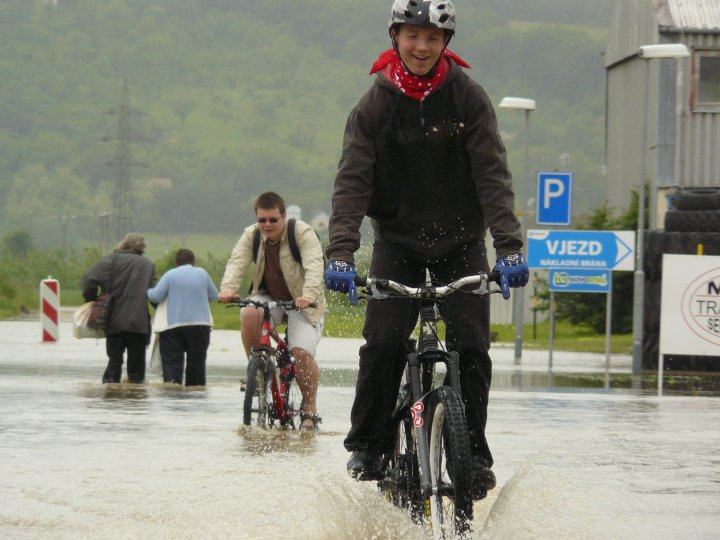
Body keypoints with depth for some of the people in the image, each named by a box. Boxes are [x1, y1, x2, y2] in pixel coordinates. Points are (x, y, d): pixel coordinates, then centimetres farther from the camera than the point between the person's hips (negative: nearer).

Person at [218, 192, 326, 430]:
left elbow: (314, 266, -30)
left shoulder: (303, 233, -16)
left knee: (301, 351, -23)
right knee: (249, 314, -30)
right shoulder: (251, 236, -4)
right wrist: (228, 288, -40)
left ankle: (310, 408, -6)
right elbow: (237, 262, -19)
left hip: (302, 303, -3)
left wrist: (309, 294, -49)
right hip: (268, 298, 3)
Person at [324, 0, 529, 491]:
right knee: (383, 342, -15)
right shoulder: (374, 105, -8)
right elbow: (352, 181, -15)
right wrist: (341, 253, -28)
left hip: (461, 243, 0)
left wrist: (510, 246, -25)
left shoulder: (468, 97, -9)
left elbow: (492, 174, -14)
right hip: (397, 242, 0)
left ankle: (474, 451, 2)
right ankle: (368, 443, 2)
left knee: (471, 345, -11)